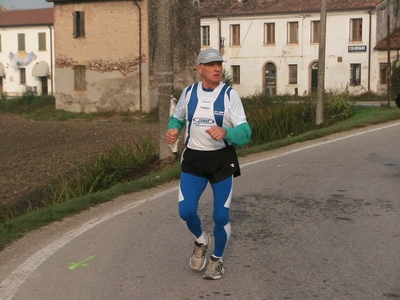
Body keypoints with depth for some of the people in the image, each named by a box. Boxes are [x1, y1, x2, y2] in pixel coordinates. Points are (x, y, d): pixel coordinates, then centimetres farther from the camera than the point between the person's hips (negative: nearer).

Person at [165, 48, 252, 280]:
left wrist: (225, 132, -36)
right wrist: (173, 130, -6)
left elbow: (245, 133, -15)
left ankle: (217, 260, 29)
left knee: (221, 216, 2)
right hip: (194, 159, 2)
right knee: (186, 211, -11)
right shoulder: (189, 92, 0)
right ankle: (201, 241, 24)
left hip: (223, 160, -2)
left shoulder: (230, 95, -10)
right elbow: (177, 118, 17)